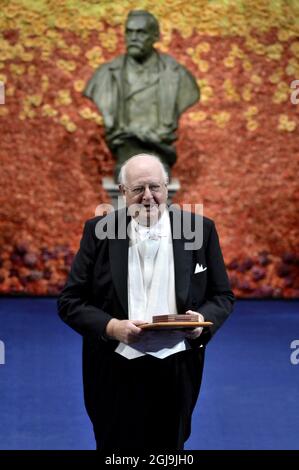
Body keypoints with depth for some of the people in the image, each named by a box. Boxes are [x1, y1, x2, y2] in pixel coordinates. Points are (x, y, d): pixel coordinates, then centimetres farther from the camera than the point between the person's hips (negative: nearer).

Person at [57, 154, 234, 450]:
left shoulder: (200, 229, 1)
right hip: (115, 372, 0)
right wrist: (111, 327, -17)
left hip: (177, 370, 1)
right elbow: (69, 301, -1)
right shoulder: (99, 231, -1)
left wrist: (204, 319, -15)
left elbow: (222, 296, 7)